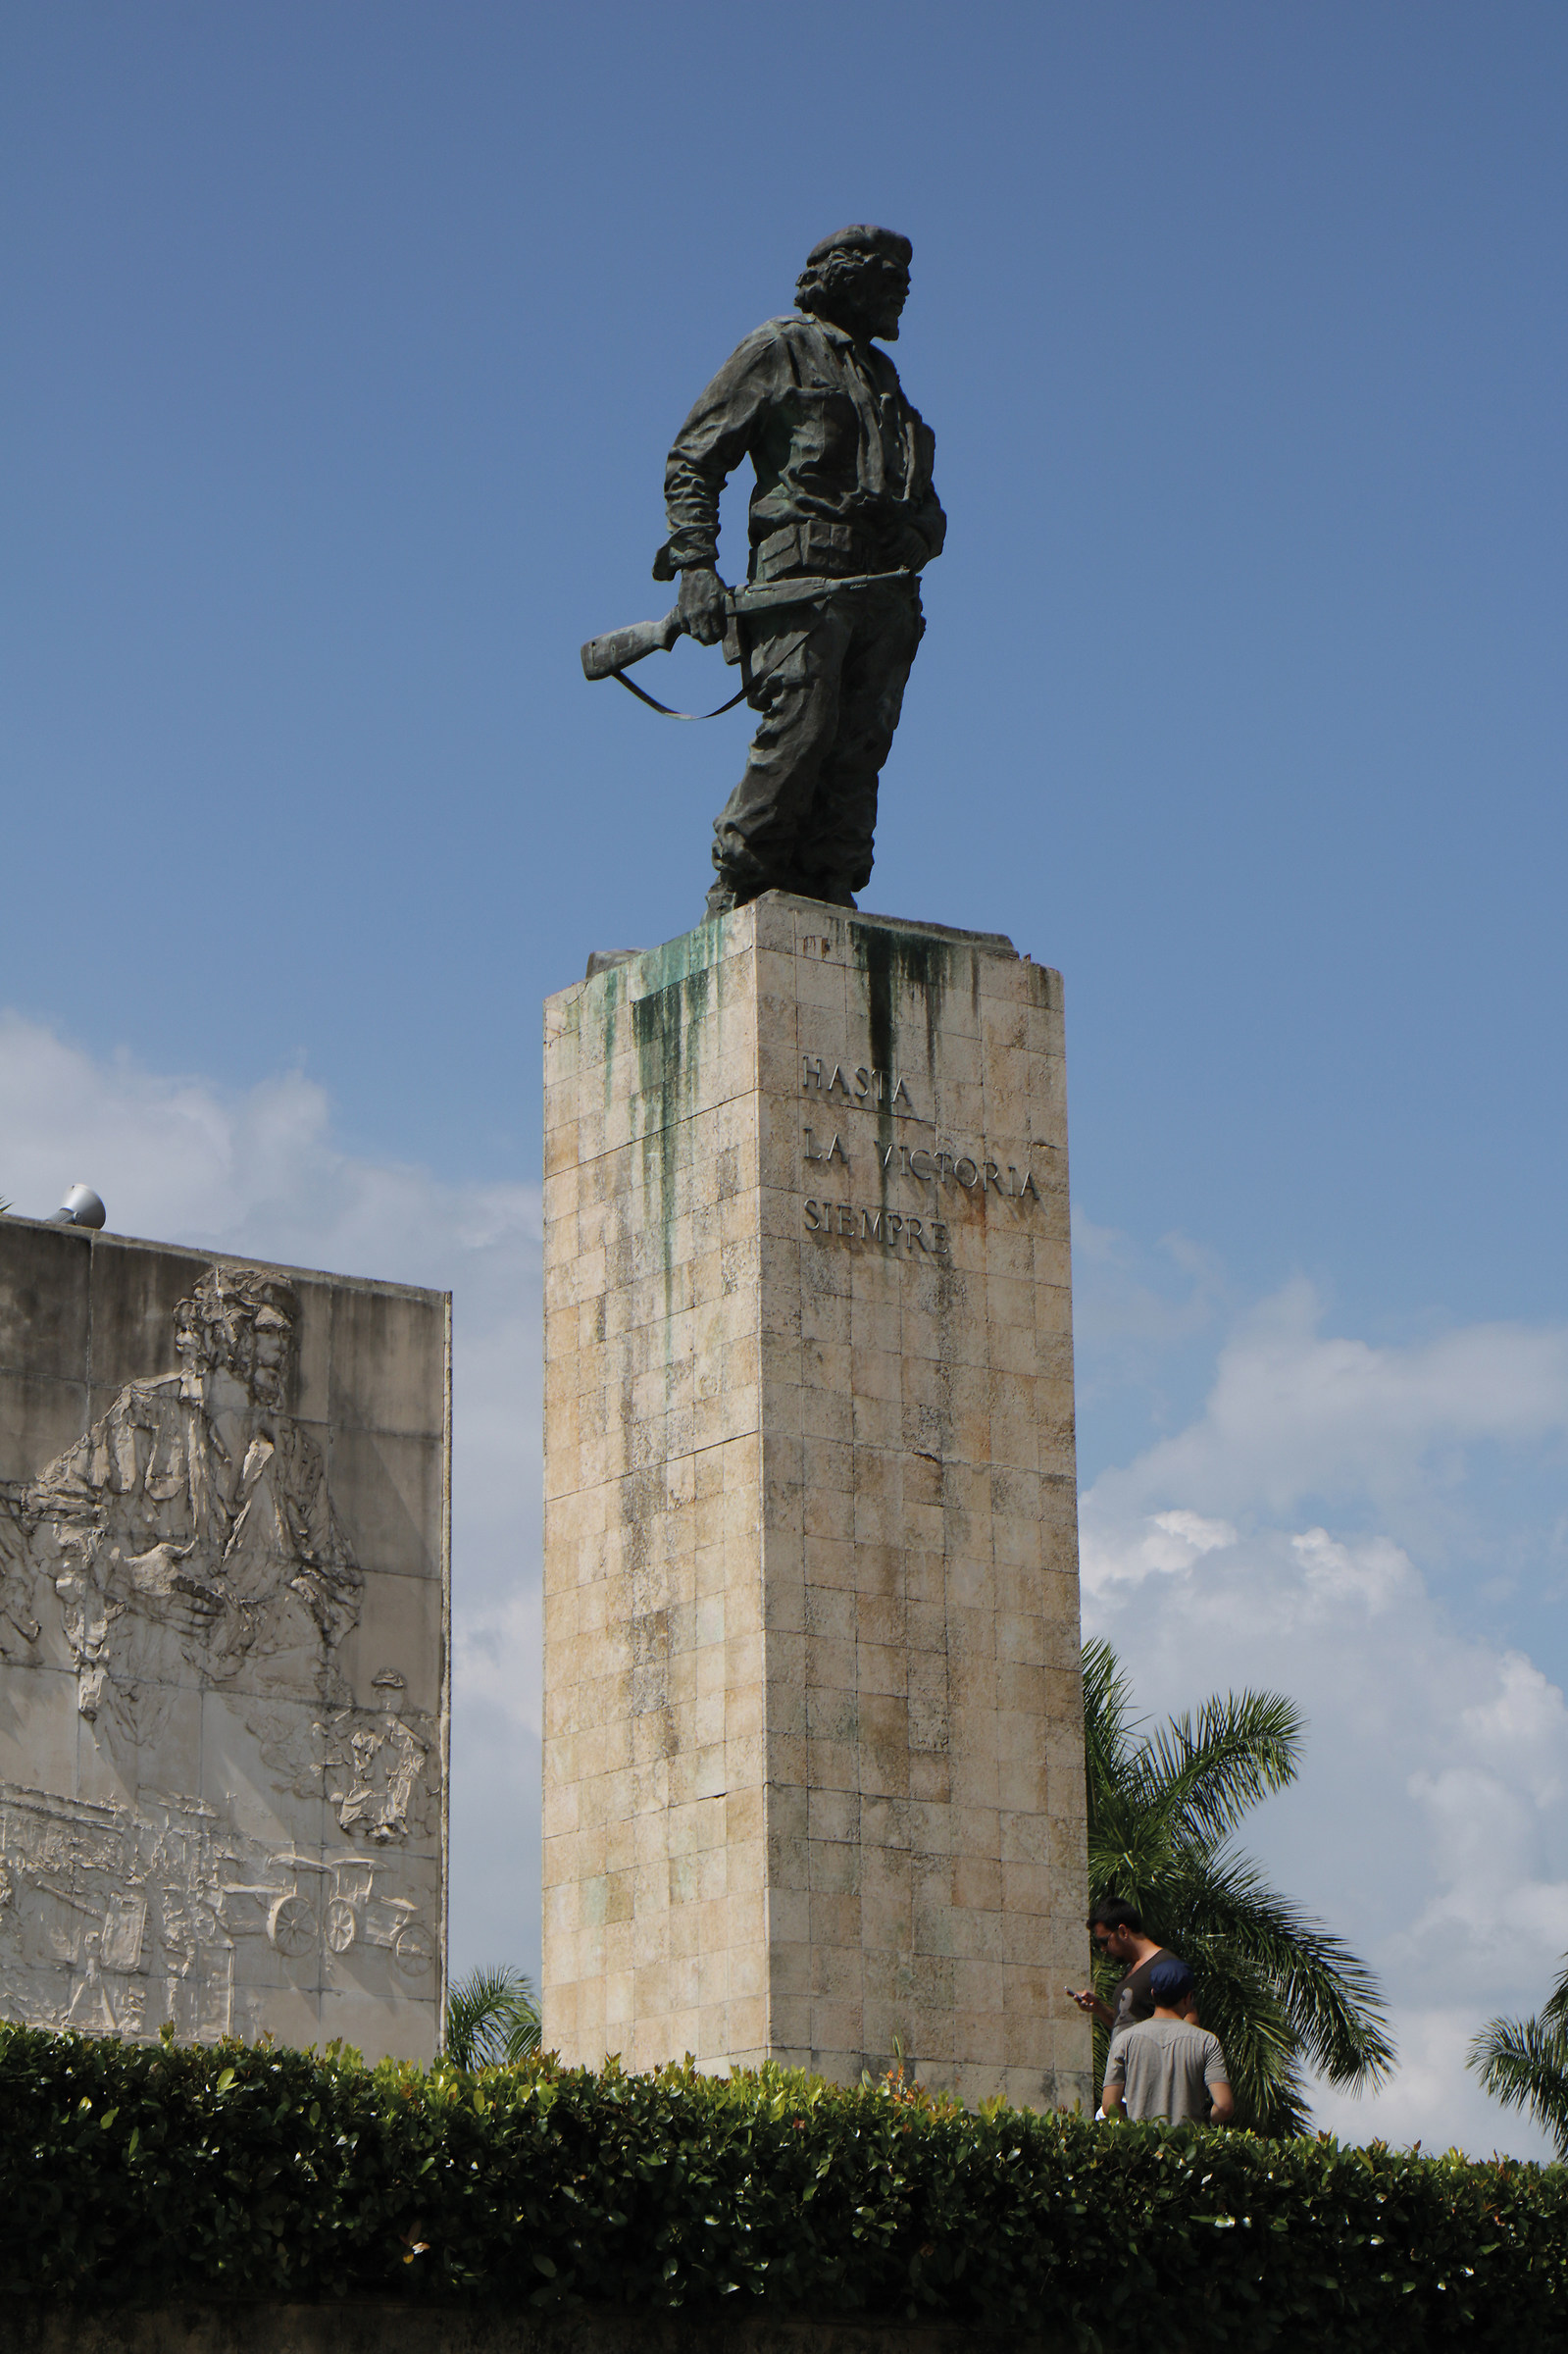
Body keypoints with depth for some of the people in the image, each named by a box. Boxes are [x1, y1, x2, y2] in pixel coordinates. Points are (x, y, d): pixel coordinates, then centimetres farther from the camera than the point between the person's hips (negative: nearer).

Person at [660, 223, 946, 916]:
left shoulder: (881, 376, 30)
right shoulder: (778, 351, 9)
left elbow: (921, 496, 30)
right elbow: (692, 459, 4)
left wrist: (922, 533, 5)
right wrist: (695, 563, -9)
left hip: (884, 588, 7)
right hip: (805, 569, -7)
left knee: (858, 750, -4)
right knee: (799, 730, -18)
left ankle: (825, 897, -4)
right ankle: (738, 891, -11)